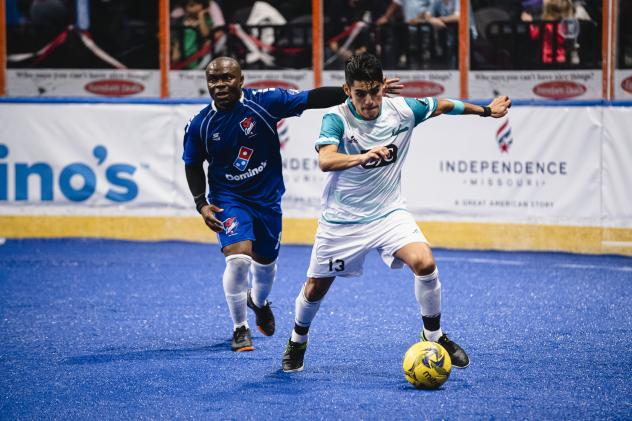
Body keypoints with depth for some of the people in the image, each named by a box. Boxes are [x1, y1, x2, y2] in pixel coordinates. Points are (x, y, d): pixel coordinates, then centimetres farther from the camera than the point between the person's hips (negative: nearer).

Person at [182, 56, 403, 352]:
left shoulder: (264, 101, -18)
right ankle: (240, 328, 0)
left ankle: (259, 301, 56)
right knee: (238, 257, -23)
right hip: (228, 198, -2)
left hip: (267, 196, 2)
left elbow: (312, 99, -21)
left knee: (266, 260, 19)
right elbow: (193, 165, 2)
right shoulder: (200, 125, -13)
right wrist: (202, 204, -8)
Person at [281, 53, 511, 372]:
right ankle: (297, 342, 39)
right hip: (341, 221, -2)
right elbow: (325, 161, -38)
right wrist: (363, 157, -55)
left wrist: (486, 110, 20)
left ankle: (433, 334, 1)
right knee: (316, 287, 10)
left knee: (425, 264, -22)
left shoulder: (403, 110, -9)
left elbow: (444, 106, 10)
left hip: (388, 214, 2)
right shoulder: (336, 118, -20)